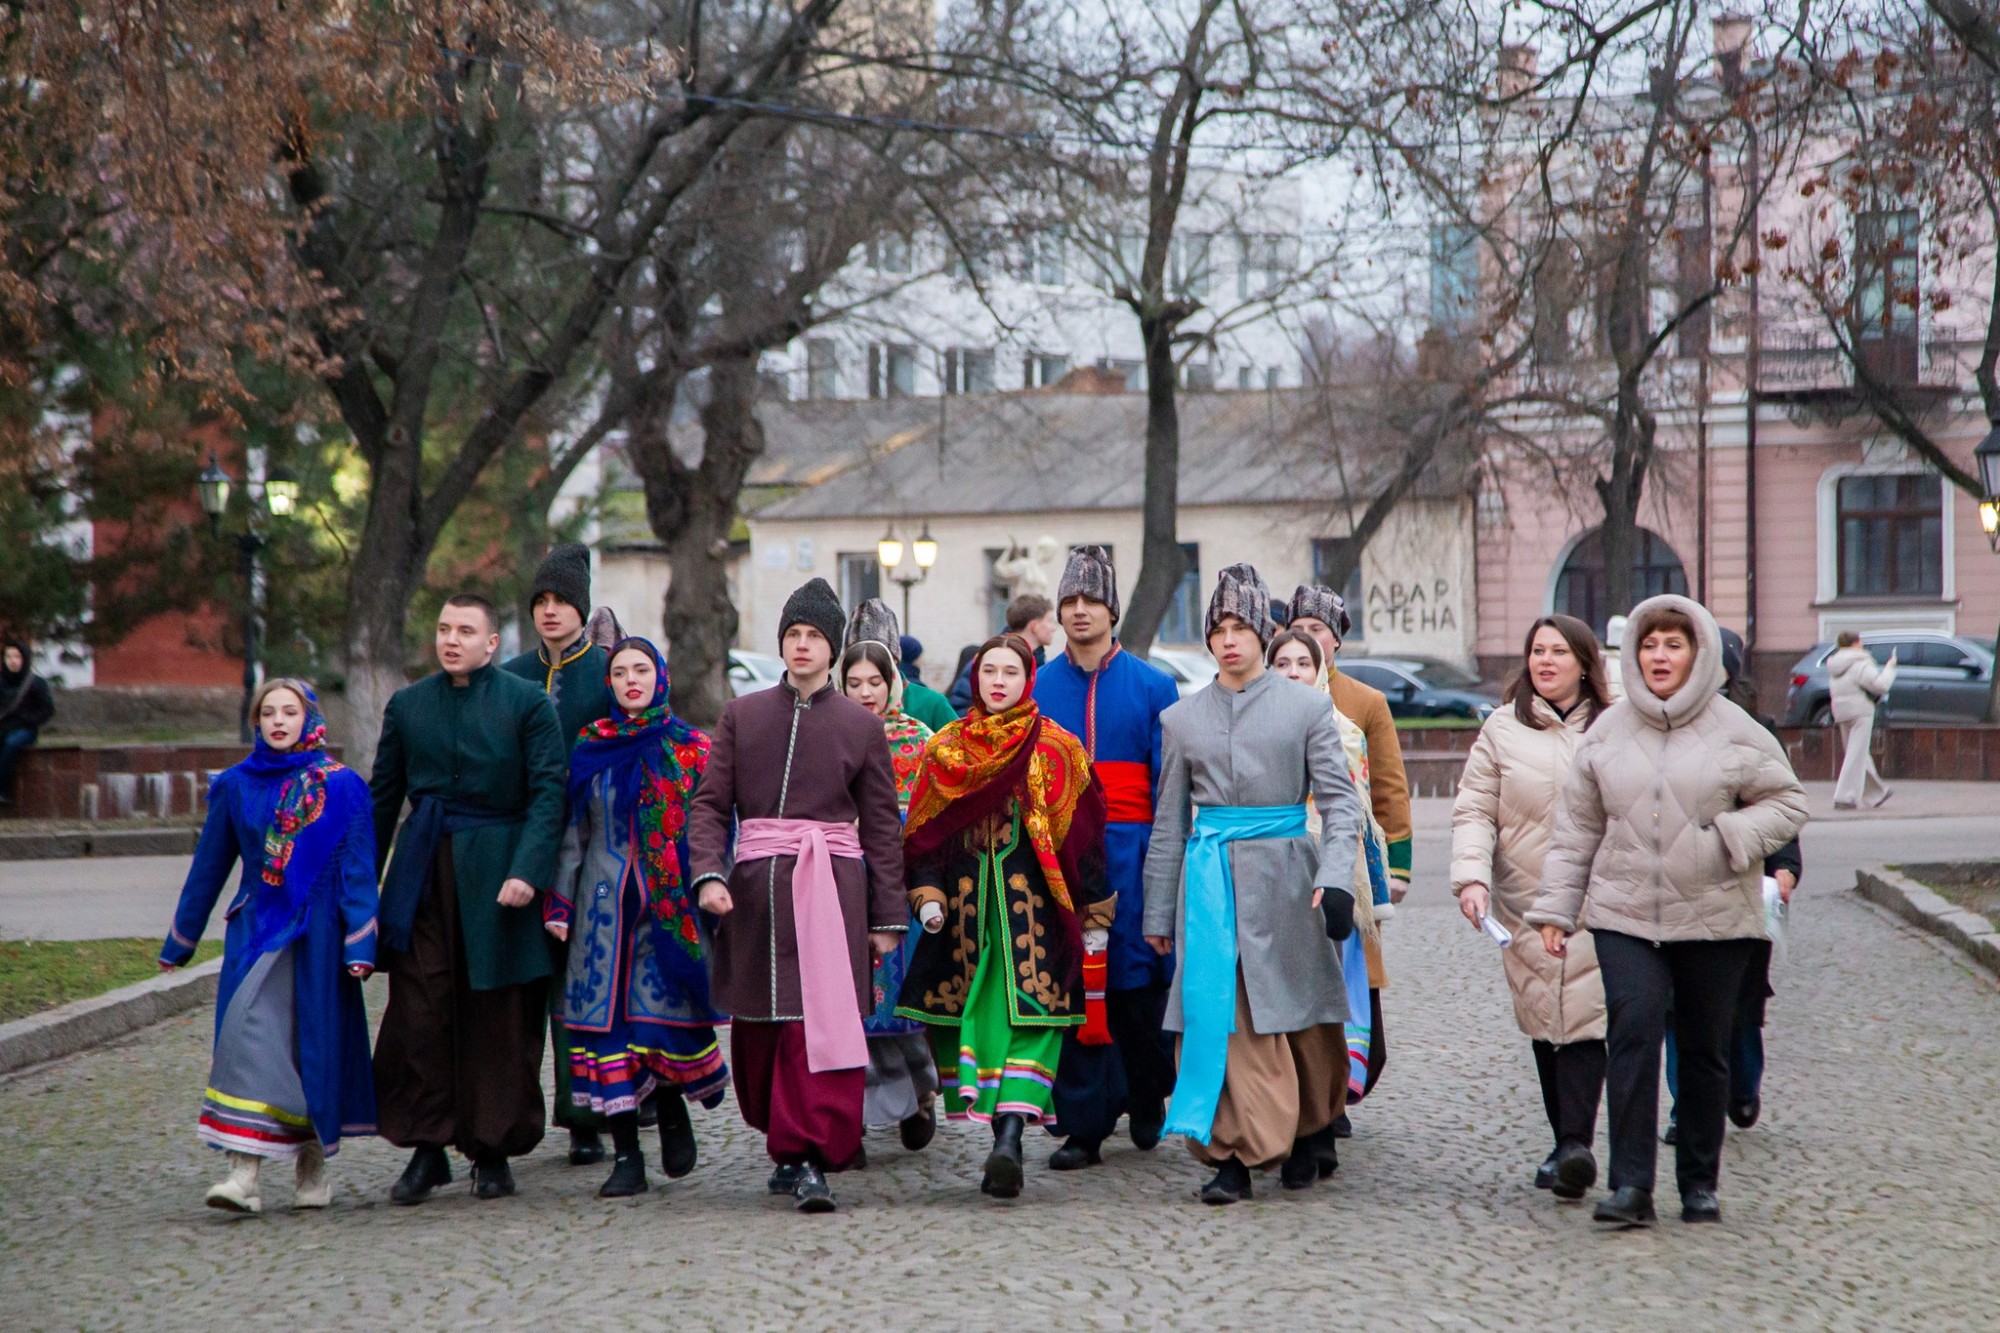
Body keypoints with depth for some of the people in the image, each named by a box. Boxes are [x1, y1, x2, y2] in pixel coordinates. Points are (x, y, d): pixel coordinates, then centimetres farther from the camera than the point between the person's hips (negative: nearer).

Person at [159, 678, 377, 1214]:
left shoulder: (341, 787, -1)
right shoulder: (236, 786, 5)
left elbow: (358, 872, -2)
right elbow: (209, 867, 13)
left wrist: (360, 946, -10)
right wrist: (179, 943, 16)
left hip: (316, 933, -1)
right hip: (255, 930, 1)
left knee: (313, 1042, 4)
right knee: (250, 1035, -11)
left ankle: (313, 1169, 18)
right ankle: (244, 1173, -15)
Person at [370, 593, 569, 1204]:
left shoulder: (527, 702, 0)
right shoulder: (407, 706, 11)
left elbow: (549, 792, -5)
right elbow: (382, 797, 16)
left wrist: (527, 871, -17)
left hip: (497, 871, -2)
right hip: (423, 872, 3)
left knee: (498, 1018, 2)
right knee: (417, 1013, -4)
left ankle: (493, 1151, 12)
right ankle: (425, 1149, 4)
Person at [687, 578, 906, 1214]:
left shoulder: (862, 725, 7)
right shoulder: (742, 715, 10)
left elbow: (881, 826, 8)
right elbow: (710, 802, 6)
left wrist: (888, 917, 4)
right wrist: (708, 875, -11)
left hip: (831, 885, -2)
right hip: (754, 884, 2)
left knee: (821, 1020, -13)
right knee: (758, 1027, 6)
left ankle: (807, 1157, -15)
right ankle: (792, 1144, 22)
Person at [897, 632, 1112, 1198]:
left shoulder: (1056, 749, 4)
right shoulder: (945, 748, 8)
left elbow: (1081, 833, 2)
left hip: (1033, 901, -2)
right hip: (964, 902, 2)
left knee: (1029, 1014, -7)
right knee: (963, 1014, -4)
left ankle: (1009, 1135, -11)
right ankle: (1003, 1135, -8)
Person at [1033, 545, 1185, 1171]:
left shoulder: (1152, 686, 4)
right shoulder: (1036, 687, 8)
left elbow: (1170, 784, 3)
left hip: (1130, 854, -1)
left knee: (1137, 983, 1)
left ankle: (1147, 1096, 27)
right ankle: (1083, 1126, 4)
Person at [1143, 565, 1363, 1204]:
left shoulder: (1307, 707, 3)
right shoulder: (1182, 719, 10)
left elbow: (1339, 798, -1)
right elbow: (1170, 823, 13)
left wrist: (1335, 879, -15)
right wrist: (1159, 912, 11)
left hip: (1283, 875, -1)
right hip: (1211, 879, 1)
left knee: (1299, 1014, 5)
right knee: (1219, 1014, -7)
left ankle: (1303, 1135, 26)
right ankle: (1231, 1156, -5)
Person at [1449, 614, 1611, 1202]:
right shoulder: (1502, 729, 9)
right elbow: (1474, 811, 4)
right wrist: (1471, 876, -10)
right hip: (1525, 905, 2)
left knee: (1582, 1018, -14)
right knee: (1543, 1024, 3)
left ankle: (1577, 1143, -20)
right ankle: (1567, 1142, 13)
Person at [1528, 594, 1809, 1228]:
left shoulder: (1734, 730, 1)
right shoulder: (1607, 733, 8)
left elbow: (1786, 802, 5)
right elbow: (1577, 828, 11)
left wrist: (1732, 836, -12)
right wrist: (1555, 909, 6)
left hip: (1715, 917, -1)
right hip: (1625, 917, 1)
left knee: (1704, 1050, 6)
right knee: (1632, 1033, -15)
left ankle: (1700, 1183, 20)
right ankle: (1631, 1185, -16)